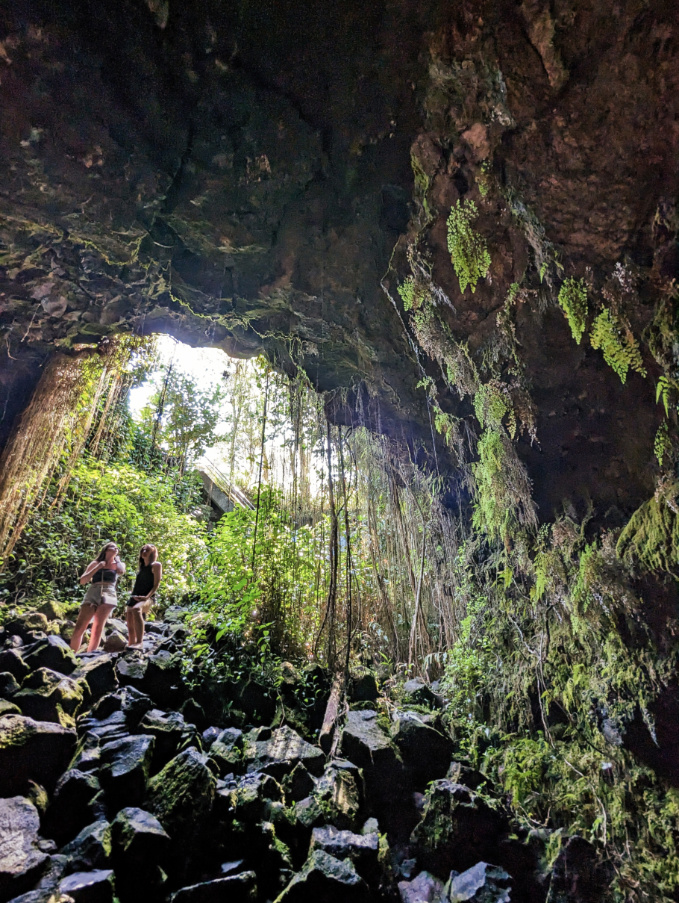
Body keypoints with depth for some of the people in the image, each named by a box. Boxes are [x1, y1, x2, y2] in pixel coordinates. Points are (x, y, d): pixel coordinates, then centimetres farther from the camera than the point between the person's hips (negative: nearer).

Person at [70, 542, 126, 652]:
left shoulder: (118, 564, 20)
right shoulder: (95, 563, 17)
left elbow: (121, 571, -4)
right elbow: (82, 581, 10)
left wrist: (116, 558, 15)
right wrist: (98, 567, 0)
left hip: (108, 595, 0)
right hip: (92, 594, 0)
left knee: (97, 628, -9)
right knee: (79, 628, -10)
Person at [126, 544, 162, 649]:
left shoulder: (156, 565, 2)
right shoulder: (141, 566, 22)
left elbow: (156, 585, -5)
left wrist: (147, 596, -19)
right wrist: (132, 597, 6)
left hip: (147, 598, -8)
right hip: (134, 598, 8)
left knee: (136, 609, -38)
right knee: (130, 626, 4)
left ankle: (139, 642, -46)